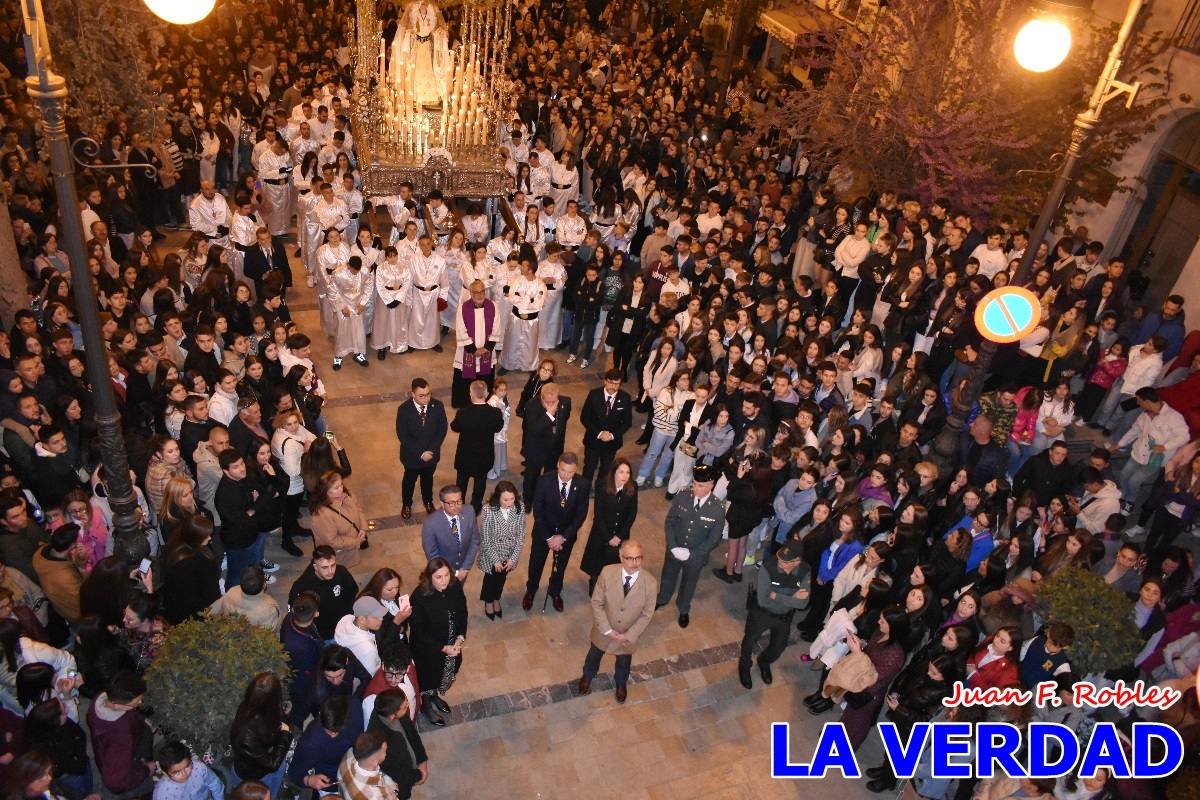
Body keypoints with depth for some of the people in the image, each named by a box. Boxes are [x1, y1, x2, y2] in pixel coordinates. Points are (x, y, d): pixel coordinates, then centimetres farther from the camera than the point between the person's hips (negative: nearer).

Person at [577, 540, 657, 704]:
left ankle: (621, 684, 64)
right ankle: (588, 676, 64)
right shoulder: (607, 573, -29)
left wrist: (628, 636, -17)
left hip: (629, 635, 0)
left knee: (624, 662, 30)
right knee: (594, 654, 30)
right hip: (604, 629, 0)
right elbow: (596, 602, -17)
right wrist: (607, 630, -18)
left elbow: (647, 614, -16)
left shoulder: (650, 583, -29)